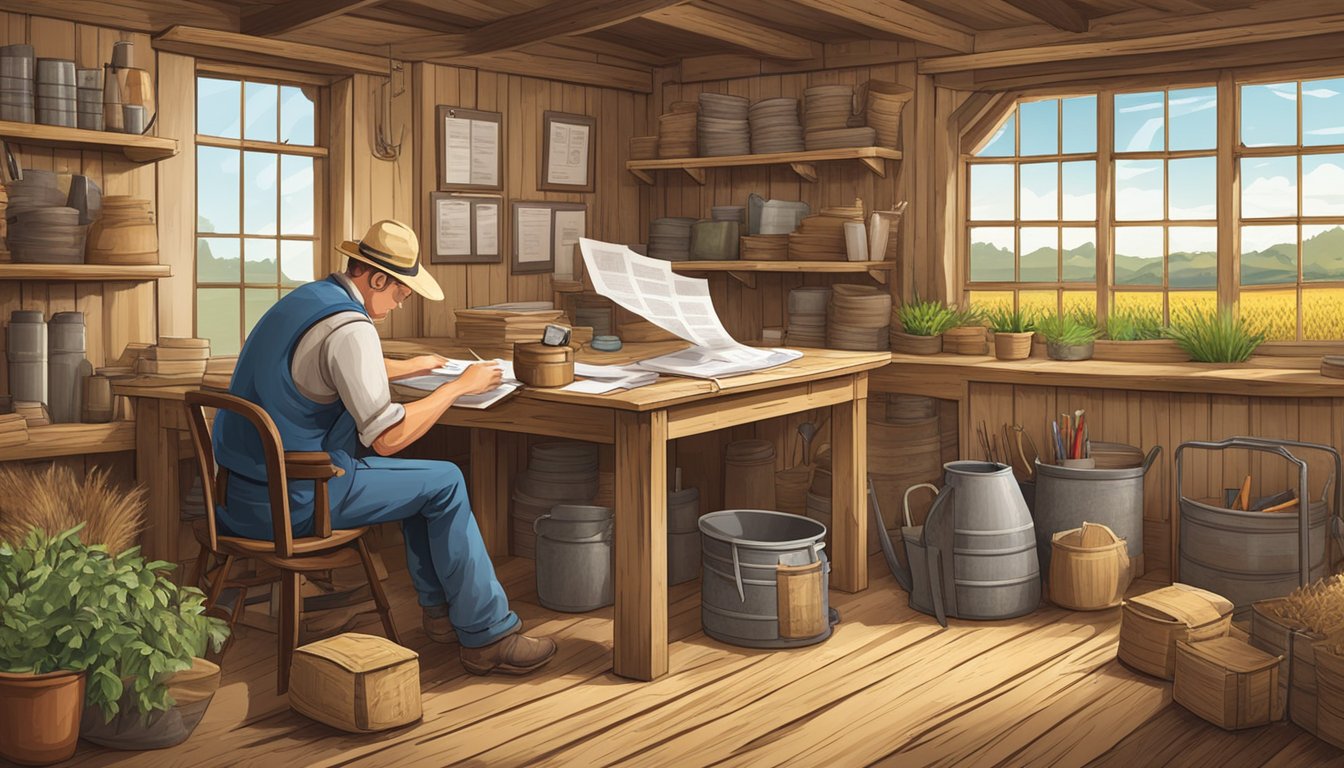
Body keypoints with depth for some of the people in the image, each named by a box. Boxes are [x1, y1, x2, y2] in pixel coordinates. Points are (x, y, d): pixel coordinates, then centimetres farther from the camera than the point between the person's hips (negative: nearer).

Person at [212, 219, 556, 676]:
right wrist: (459, 386, -12)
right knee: (445, 482, -3)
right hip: (290, 501, -10)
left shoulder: (306, 297, 11)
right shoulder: (350, 327, -21)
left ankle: (439, 608, 26)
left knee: (418, 477, 22)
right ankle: (486, 635, 2)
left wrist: (409, 367, 37)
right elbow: (387, 438, -21)